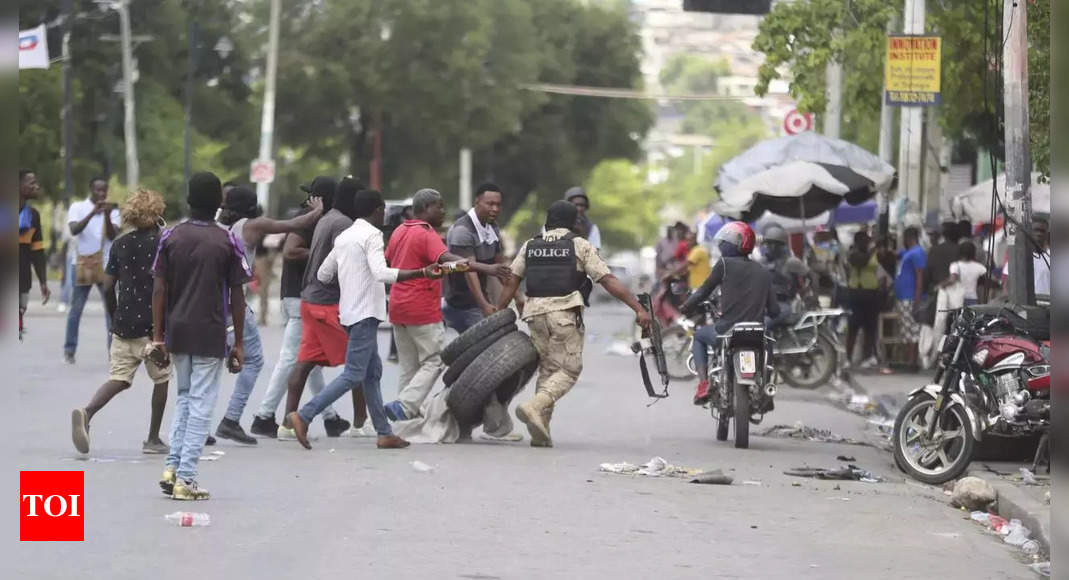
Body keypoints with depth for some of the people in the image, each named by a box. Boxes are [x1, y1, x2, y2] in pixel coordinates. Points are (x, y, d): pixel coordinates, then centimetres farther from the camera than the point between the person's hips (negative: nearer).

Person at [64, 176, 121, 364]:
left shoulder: (112, 211, 5)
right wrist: (93, 213, -27)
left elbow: (113, 236, -8)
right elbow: (74, 230, -16)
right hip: (82, 265, -1)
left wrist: (107, 216, -23)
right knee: (76, 309, 5)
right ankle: (69, 350, 15)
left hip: (105, 266, 1)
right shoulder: (78, 207, 0)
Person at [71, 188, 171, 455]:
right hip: (153, 325, -4)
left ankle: (86, 412, -25)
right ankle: (153, 439, 16)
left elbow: (108, 287, 7)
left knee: (119, 378, 3)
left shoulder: (120, 244, 8)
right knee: (161, 379, 14)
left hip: (123, 325, 4)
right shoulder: (162, 243, -6)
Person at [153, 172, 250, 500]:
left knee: (184, 397, 20)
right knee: (201, 403, 2)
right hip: (211, 335, -3)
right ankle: (185, 479, -2)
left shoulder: (171, 237, 2)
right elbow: (236, 296, -5)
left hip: (177, 333, 3)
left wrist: (158, 337, 3)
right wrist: (238, 343, 2)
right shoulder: (228, 241, -5)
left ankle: (173, 467, 9)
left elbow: (159, 289, -1)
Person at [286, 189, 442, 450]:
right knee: (353, 375, -10)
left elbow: (323, 274, 19)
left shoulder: (344, 236, 15)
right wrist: (421, 273, -30)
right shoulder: (372, 235, -11)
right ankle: (303, 416, -17)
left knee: (372, 373, 12)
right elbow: (381, 272, -26)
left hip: (350, 310, 10)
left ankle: (384, 433, 13)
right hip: (365, 313, -10)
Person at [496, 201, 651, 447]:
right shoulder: (580, 246, 3)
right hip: (565, 313, -4)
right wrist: (638, 309, -3)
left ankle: (541, 432, 7)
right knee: (569, 370, 0)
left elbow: (511, 283, 9)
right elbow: (609, 281, -2)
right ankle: (534, 406, -23)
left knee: (547, 369, 14)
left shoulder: (530, 247, 15)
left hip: (535, 313, 5)